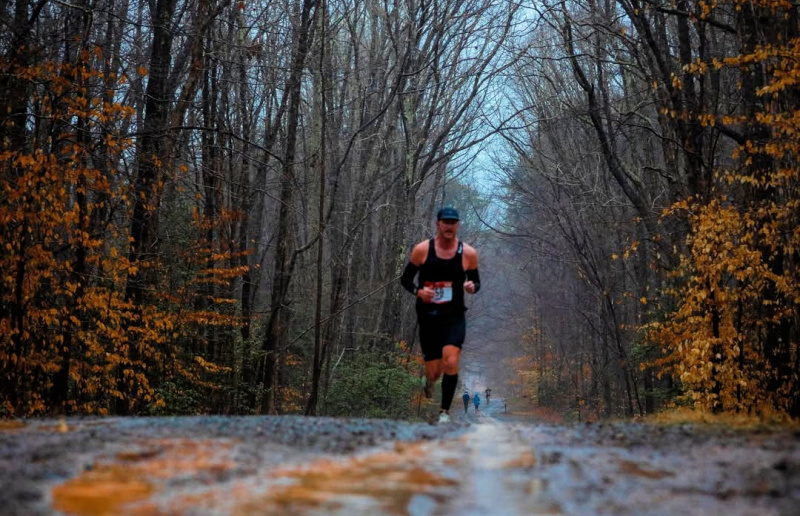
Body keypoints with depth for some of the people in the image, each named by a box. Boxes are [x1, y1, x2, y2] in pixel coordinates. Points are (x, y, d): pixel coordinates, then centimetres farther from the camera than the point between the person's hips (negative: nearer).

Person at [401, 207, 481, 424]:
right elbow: (405, 279, 4)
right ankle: (429, 380, 44)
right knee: (434, 372, 4)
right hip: (428, 316, 0)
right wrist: (418, 291, -16)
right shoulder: (422, 249, -4)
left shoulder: (468, 253, -2)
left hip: (454, 316, 0)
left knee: (451, 363, -20)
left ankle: (445, 411, -3)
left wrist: (472, 287, -14)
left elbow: (476, 281, 11)